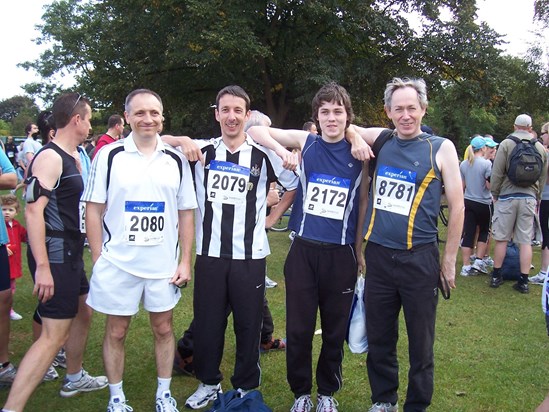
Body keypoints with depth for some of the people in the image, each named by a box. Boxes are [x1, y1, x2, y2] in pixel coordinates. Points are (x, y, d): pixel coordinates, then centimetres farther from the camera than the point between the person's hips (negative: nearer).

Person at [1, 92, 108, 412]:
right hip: (55, 256, -10)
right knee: (54, 335, -11)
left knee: (83, 314, 23)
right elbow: (33, 210, -25)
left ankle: (74, 378, 41)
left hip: (71, 254, 10)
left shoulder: (70, 157, 13)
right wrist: (42, 267, -29)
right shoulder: (50, 157, -17)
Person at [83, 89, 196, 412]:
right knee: (116, 332, 10)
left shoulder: (176, 161, 3)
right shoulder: (109, 156, -3)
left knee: (164, 328, 13)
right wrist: (98, 259, -7)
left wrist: (185, 261, 1)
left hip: (164, 265, 2)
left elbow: (186, 214, 6)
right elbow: (94, 210, -1)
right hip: (117, 263, -2)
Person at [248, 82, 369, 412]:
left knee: (335, 331, 12)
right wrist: (282, 152, -9)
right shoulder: (306, 143, 2)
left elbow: (363, 207, 6)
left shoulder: (359, 154, 1)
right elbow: (257, 131, 7)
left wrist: (360, 254, 7)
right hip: (304, 250, 0)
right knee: (298, 329, 8)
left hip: (341, 254, 0)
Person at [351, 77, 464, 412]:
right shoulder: (380, 141, 5)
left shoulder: (441, 148, -3)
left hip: (419, 259, -3)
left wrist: (449, 259, -1)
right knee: (379, 340, 14)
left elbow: (457, 206, -1)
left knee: (420, 344, 8)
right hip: (378, 256, 3)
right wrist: (355, 137, -2)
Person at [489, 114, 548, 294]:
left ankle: (496, 276, 13)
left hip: (507, 196, -2)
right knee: (525, 241, 4)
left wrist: (495, 194, 5)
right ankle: (524, 281, 6)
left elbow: (497, 173, -7)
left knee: (501, 238, 6)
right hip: (529, 197, 2)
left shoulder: (506, 144, -5)